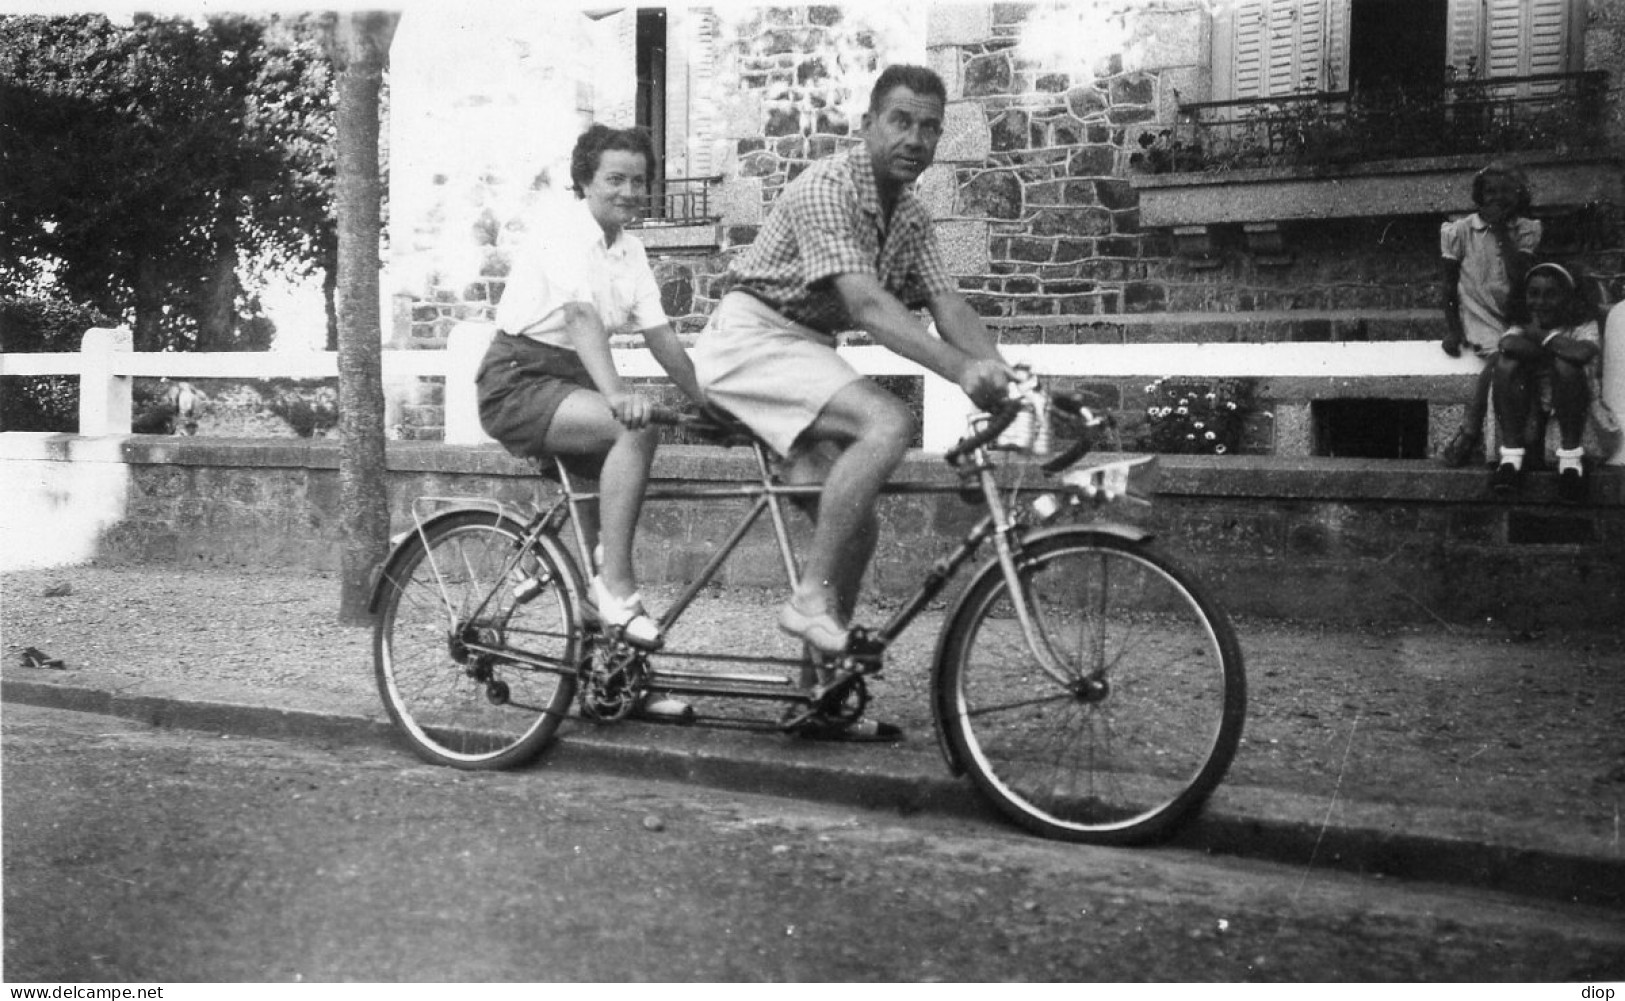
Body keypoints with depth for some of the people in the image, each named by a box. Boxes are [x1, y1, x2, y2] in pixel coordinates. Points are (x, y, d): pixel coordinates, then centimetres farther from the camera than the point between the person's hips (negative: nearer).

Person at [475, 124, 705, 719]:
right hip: (518, 382, -8)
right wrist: (616, 394, -43)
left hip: (570, 386, 9)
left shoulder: (630, 251, 11)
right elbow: (583, 316, -29)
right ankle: (617, 589, -26)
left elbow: (662, 339, 10)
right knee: (635, 429, -30)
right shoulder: (566, 233, -14)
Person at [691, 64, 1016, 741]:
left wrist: (1000, 373, -22)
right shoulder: (826, 189, -18)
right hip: (753, 335, -9)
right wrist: (960, 370, -41)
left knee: (853, 525, 1)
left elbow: (949, 307, -3)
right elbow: (866, 306, -30)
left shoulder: (910, 216, 9)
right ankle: (811, 597, -25)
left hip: (805, 352, 9)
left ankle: (821, 692, 11)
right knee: (887, 423, -30)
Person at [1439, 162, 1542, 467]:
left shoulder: (1526, 230, 9)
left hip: (1513, 316, 3)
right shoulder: (1460, 231, 5)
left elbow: (1520, 276, -6)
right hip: (1478, 317, -3)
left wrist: (1502, 231, -6)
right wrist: (1451, 329, -4)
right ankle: (1470, 432, -26)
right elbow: (1449, 285, 7)